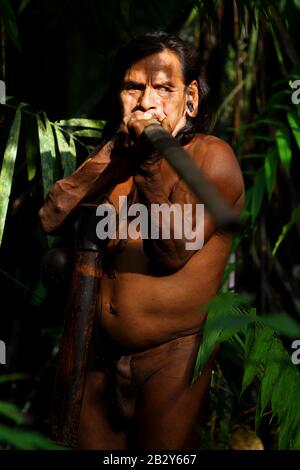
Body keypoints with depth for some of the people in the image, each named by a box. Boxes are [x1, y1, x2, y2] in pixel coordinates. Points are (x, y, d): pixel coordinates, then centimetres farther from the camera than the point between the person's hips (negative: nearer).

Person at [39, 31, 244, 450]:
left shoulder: (211, 156, -7)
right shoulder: (112, 156, 9)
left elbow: (174, 253, -18)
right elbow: (49, 220, -6)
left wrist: (153, 160, -20)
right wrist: (115, 154, -14)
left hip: (173, 356, -5)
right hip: (103, 354, 5)